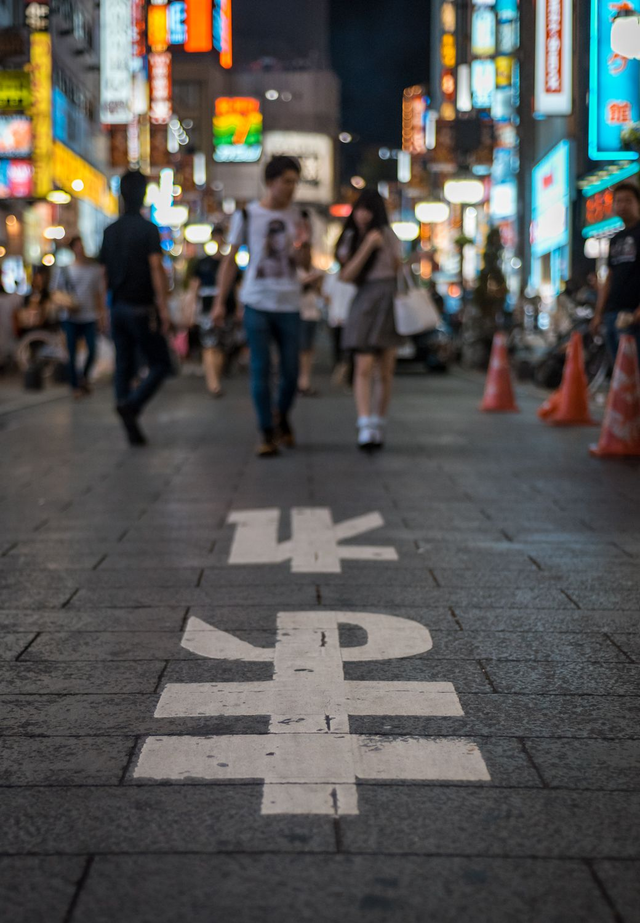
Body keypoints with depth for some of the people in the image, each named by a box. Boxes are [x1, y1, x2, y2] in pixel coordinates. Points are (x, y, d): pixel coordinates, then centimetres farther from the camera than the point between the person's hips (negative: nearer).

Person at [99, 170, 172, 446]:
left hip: (117, 308, 6)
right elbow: (156, 268, -16)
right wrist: (163, 308, -18)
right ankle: (131, 404, -20)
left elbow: (106, 273, 13)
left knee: (124, 366, 8)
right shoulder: (148, 229, -9)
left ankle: (132, 430, 5)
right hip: (142, 309, -6)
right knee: (160, 364, 1)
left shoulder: (110, 232, 10)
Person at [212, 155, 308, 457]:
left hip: (289, 305, 2)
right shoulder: (247, 215, 1)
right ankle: (267, 434, 7)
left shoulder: (296, 217, 7)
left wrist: (301, 244, -14)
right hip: (257, 303, -2)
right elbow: (230, 260, 5)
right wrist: (220, 302, 1)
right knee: (260, 370, -2)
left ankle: (282, 417, 30)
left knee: (291, 372, 3)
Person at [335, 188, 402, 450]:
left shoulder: (387, 235, 7)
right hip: (364, 302, -1)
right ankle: (365, 429, -23)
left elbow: (399, 270, 13)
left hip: (390, 301, 1)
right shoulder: (350, 238, 6)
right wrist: (367, 246, -15)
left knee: (385, 371, 2)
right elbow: (346, 275, -8)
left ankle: (378, 426, 14)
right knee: (364, 367, -15)